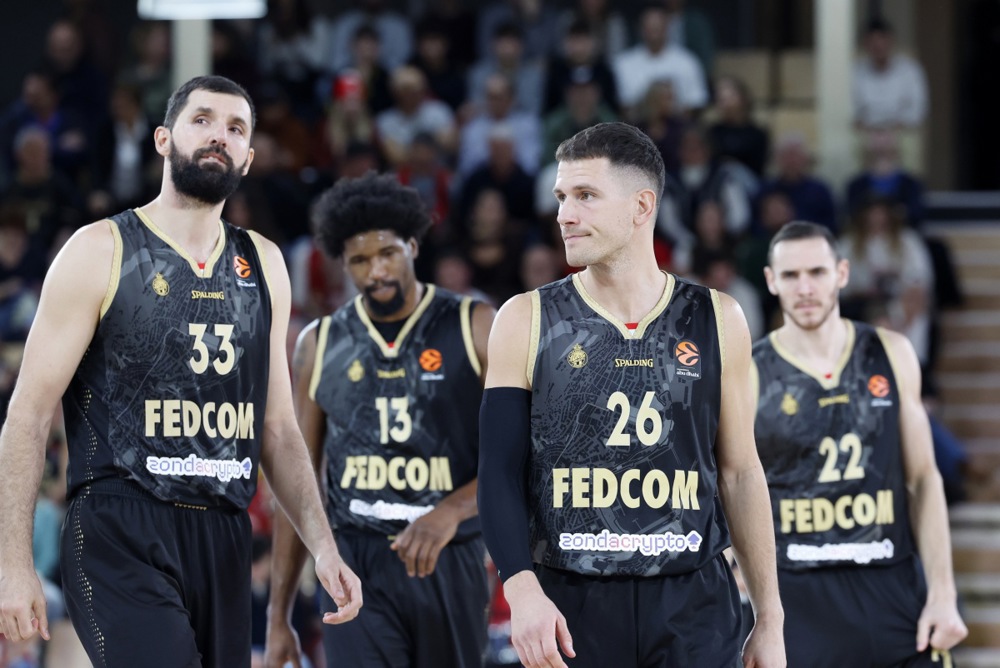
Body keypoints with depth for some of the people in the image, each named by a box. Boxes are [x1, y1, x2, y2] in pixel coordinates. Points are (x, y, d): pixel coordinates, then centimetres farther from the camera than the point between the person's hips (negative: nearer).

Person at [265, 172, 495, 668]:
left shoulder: (475, 329, -2)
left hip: (450, 565, 0)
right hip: (357, 570, 1)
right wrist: (278, 616, 7)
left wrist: (453, 509, -26)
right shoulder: (321, 344, 7)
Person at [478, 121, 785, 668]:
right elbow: (501, 473, -2)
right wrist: (522, 590, -19)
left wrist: (769, 622, 7)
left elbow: (740, 474, 10)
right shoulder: (526, 322, 3)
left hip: (693, 605, 0)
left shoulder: (714, 321, 6)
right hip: (571, 607, 0)